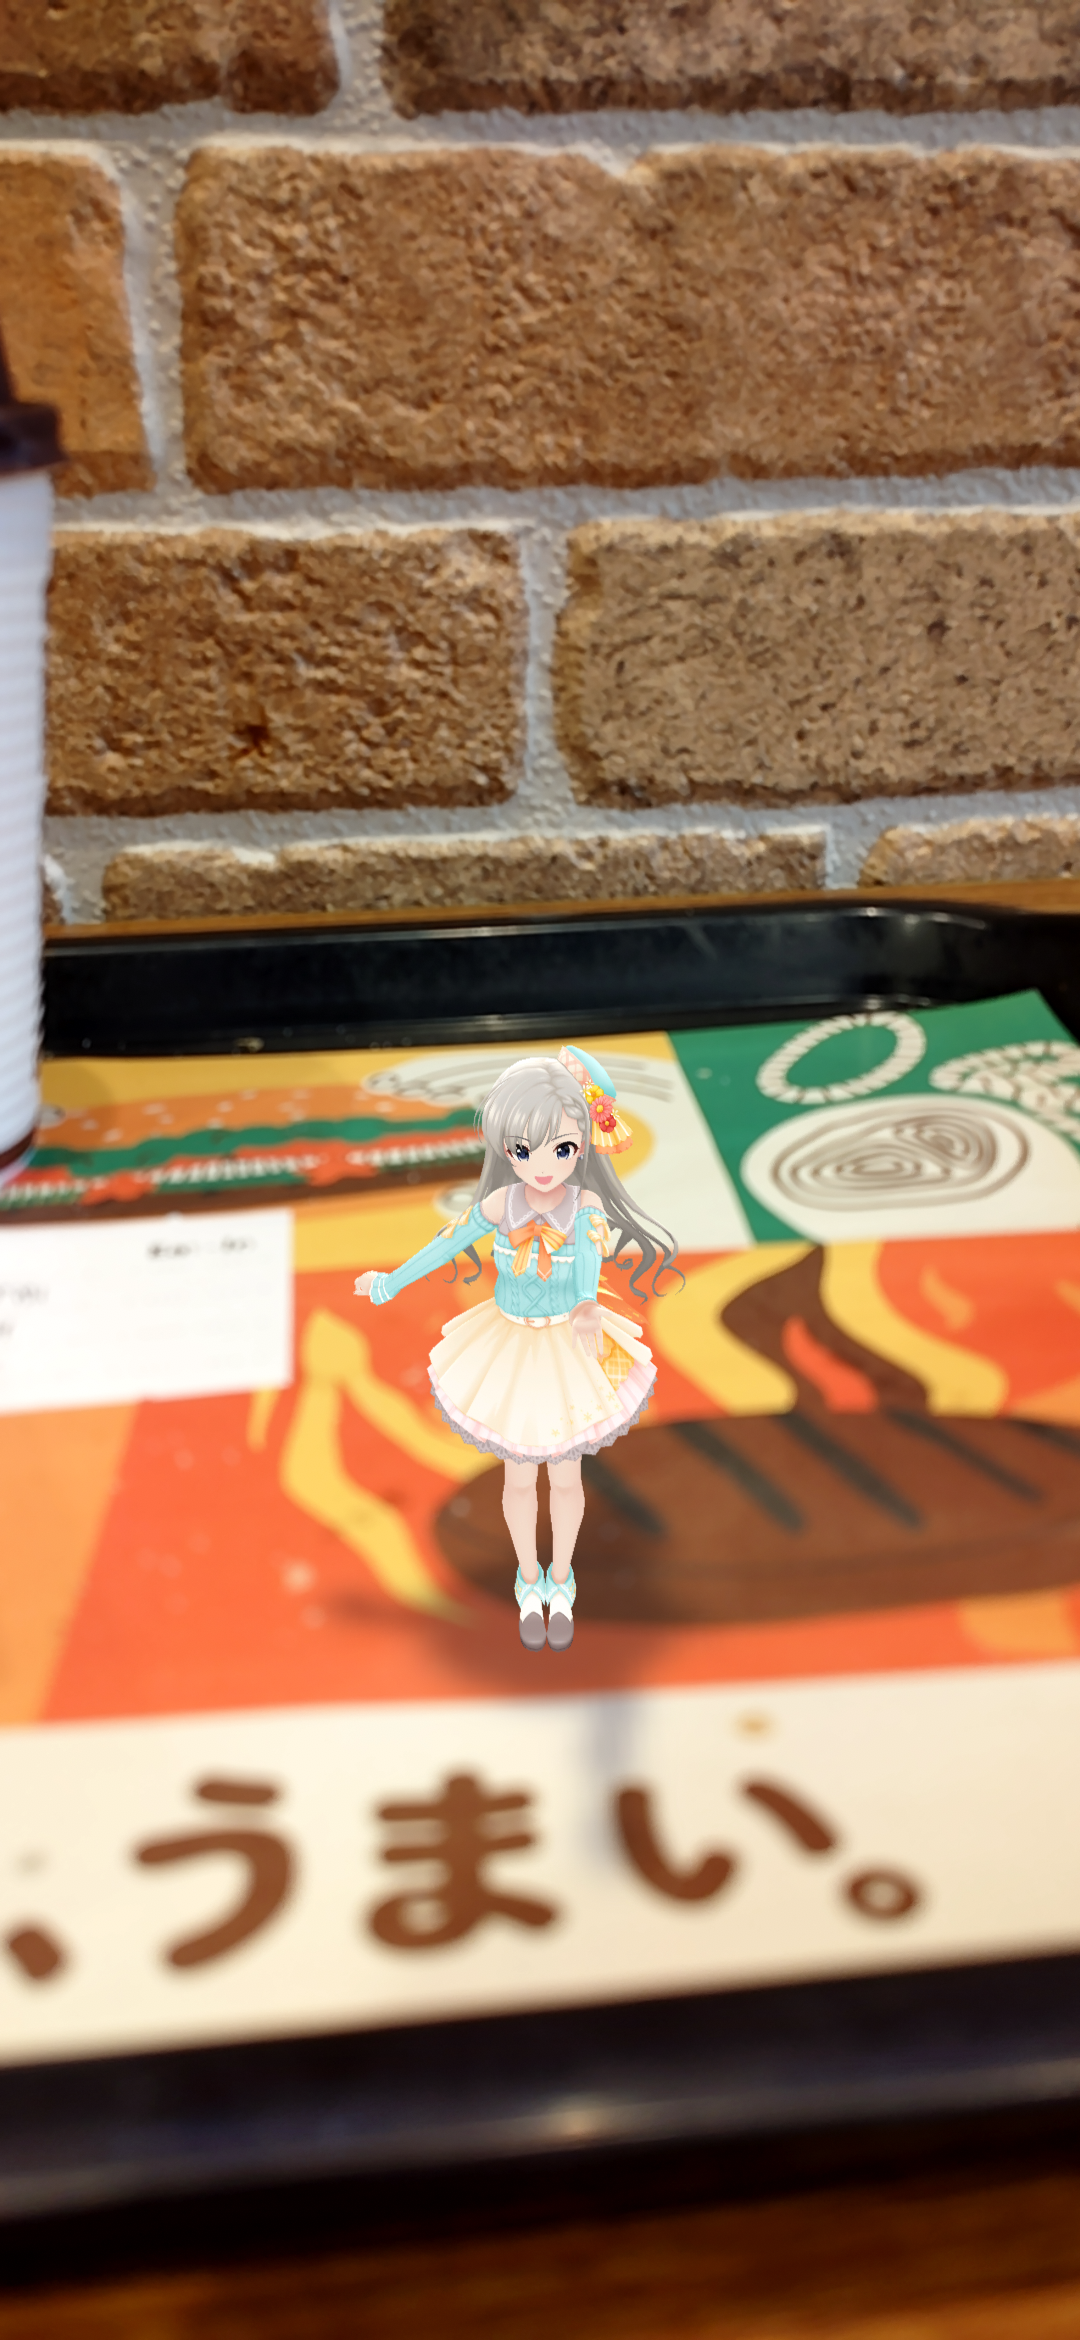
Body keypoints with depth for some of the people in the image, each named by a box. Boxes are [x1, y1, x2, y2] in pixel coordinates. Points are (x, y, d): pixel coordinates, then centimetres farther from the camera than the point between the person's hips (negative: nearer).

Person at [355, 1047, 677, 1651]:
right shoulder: (499, 1205, -18)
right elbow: (446, 1246, -3)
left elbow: (589, 1264, -38)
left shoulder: (587, 1206, -21)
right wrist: (390, 1284, 8)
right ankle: (530, 1583, 41)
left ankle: (561, 1584, 41)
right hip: (511, 1354, 1)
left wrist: (588, 1313, -60)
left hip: (570, 1351, -1)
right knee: (519, 1478, 17)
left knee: (566, 1477, 16)